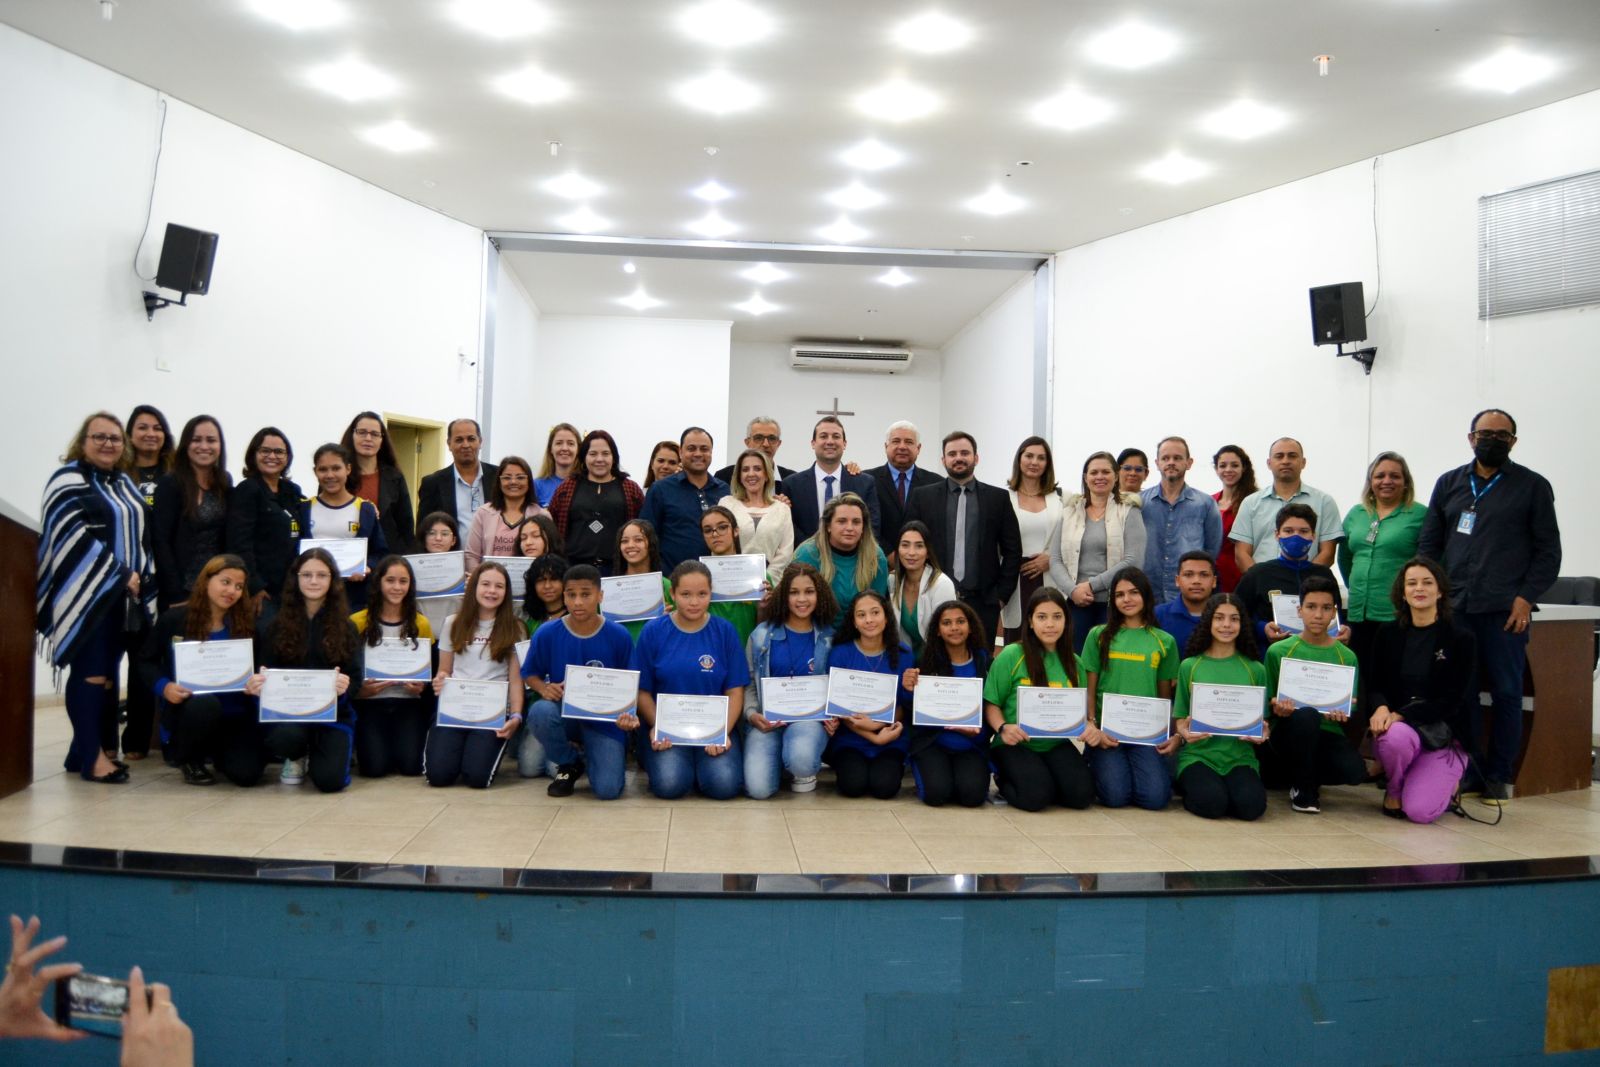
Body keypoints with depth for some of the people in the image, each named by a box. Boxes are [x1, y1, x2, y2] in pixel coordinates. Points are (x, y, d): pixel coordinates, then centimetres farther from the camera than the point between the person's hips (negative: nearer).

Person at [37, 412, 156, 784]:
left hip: (124, 595, 7)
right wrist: (119, 574, -16)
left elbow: (141, 533, 21)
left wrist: (140, 578, 7)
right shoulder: (69, 478, -4)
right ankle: (90, 756, -3)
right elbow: (73, 535, -15)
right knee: (92, 672, -8)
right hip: (87, 593, -7)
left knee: (108, 671, 6)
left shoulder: (125, 483, 19)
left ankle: (86, 748, 14)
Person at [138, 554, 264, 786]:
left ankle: (212, 749, 20)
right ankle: (187, 757, -3)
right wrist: (163, 686, -14)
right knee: (205, 704, -39)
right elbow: (146, 662, 6)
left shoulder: (245, 623, 2)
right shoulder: (174, 619, -2)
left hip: (234, 712, 2)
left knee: (247, 773, -20)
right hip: (187, 707, -1)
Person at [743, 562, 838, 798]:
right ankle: (783, 758, 16)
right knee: (759, 788, -21)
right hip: (767, 718, 1)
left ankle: (805, 772, 4)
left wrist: (832, 717, -7)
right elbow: (748, 683, 9)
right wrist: (752, 714, -9)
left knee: (800, 759, -38)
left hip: (810, 716, -1)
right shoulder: (763, 635, 4)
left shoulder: (829, 638, 6)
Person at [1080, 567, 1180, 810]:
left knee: (1155, 797, -20)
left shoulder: (1164, 641, 10)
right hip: (1106, 729, -1)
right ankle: (1094, 767, 13)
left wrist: (1176, 735, -1)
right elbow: (1088, 690, 6)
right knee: (1116, 796, -20)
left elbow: (1166, 696, 13)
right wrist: (1093, 727, -8)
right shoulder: (1099, 635, 7)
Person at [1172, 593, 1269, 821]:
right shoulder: (1189, 666, 5)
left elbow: (1262, 719, 14)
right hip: (1198, 755, -1)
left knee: (1251, 805, -29)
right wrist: (1185, 731, -16)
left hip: (1240, 756, 1)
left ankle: (1229, 785, 4)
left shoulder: (1255, 669, 9)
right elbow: (1179, 719, 8)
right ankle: (1191, 788, 4)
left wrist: (1261, 734, -10)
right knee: (1212, 803, -30)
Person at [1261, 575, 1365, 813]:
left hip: (1327, 734, 3)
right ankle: (1303, 789, -13)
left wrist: (1342, 713, -13)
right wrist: (1277, 708, -18)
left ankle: (1294, 773, 6)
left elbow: (1350, 710, 10)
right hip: (1286, 732, -2)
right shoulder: (1278, 651, 1)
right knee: (1306, 715, -37)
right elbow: (1267, 703, 4)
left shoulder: (1347, 657, 8)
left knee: (1355, 771, -29)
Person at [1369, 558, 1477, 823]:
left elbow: (1454, 700, -8)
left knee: (1419, 811, -21)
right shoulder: (1388, 633, 7)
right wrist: (1381, 708, -17)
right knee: (1395, 738, -38)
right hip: (1396, 725, 2)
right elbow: (1375, 684, 7)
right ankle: (1393, 790, -4)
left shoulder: (1462, 639, -3)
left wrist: (1402, 715, -20)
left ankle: (1445, 783, 16)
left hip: (1444, 734, -2)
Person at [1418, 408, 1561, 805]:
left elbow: (1548, 550, 4)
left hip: (1505, 611, -2)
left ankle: (1498, 777, 13)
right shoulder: (1449, 484, 14)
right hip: (1454, 608, 2)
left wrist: (1526, 597, -8)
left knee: (1506, 694, 3)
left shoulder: (1532, 486, 7)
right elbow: (1429, 544, 15)